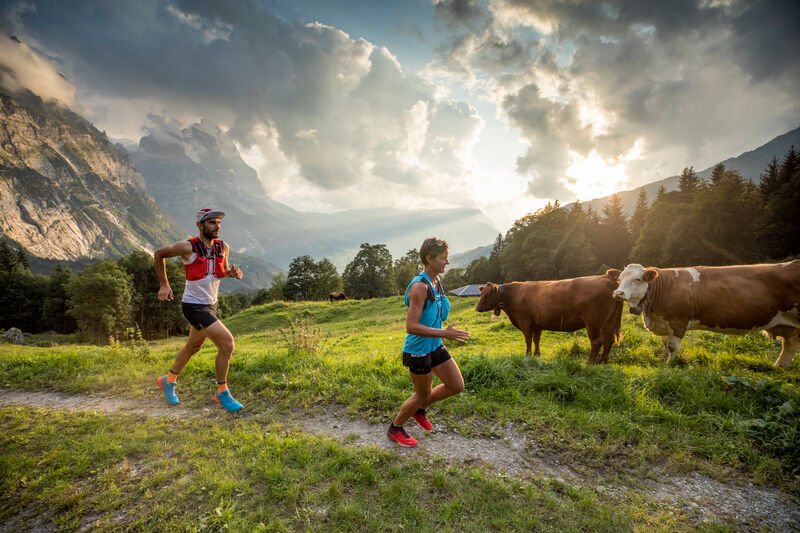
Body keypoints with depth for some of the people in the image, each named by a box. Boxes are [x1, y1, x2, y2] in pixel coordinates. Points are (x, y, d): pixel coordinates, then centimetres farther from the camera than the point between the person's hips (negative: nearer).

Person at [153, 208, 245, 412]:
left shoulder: (223, 247, -3)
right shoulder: (188, 247, -18)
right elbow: (159, 254, -1)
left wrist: (233, 272, -9)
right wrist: (164, 285, -2)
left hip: (210, 305, 7)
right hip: (194, 306, -7)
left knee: (193, 346, 24)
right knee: (227, 343, -15)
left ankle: (168, 380, 49)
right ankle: (222, 392, 3)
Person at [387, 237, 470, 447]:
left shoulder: (437, 281, 4)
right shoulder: (420, 286, -25)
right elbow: (411, 326, -29)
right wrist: (445, 333, -28)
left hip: (435, 346, 9)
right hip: (418, 350, -9)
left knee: (456, 386, 13)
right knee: (423, 395, 9)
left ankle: (420, 410, 35)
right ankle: (395, 429, 34)